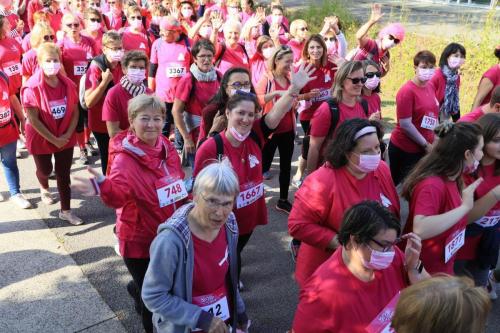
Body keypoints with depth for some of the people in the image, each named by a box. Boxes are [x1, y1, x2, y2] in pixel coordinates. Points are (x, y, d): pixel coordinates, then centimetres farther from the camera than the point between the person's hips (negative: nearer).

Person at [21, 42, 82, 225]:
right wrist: (54, 140, -18)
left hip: (66, 139, 2)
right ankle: (44, 188, 55)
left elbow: (75, 112, -2)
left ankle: (65, 211, 19)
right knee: (45, 170, 20)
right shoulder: (32, 87, -19)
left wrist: (67, 135, -12)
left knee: (64, 175, 6)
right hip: (41, 139, -2)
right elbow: (33, 120, -19)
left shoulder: (68, 84, -7)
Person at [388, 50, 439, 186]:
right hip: (404, 149, -7)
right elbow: (405, 124, -21)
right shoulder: (407, 91, -17)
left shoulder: (430, 86, 6)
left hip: (425, 148, 7)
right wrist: (426, 144, -14)